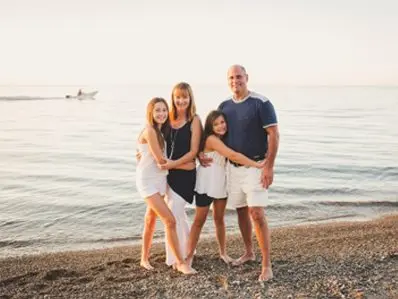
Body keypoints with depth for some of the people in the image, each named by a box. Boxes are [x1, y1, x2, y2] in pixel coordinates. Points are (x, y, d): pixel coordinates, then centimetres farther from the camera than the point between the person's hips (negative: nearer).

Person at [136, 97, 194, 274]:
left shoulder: (161, 130, 11)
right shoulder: (150, 131, -16)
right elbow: (160, 159, -17)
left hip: (159, 180, 9)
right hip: (148, 180, -9)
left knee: (151, 220, 16)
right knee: (170, 221, -12)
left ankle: (144, 259, 30)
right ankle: (180, 263, -5)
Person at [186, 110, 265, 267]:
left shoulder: (224, 139, 7)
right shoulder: (211, 139, -20)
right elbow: (233, 156, -30)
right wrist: (257, 164, -30)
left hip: (221, 184, 7)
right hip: (206, 184, -7)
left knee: (219, 218, 15)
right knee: (200, 220, 0)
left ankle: (223, 252, 26)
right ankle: (189, 255, 11)